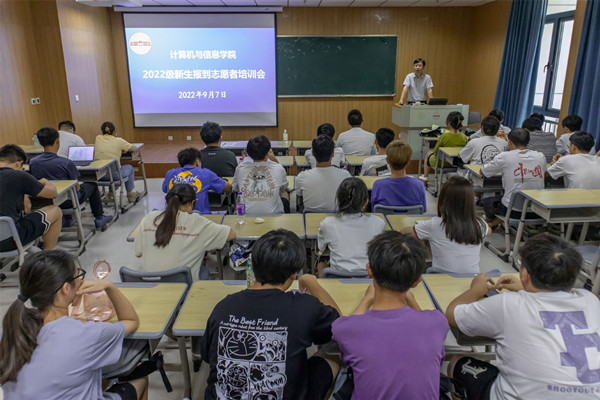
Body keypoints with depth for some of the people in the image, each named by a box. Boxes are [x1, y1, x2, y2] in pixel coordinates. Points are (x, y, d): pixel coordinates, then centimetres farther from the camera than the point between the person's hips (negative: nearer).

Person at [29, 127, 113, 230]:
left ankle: (66, 219, 32)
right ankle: (99, 219, 31)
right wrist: (78, 186, 7)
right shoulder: (67, 163, -26)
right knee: (92, 185, 22)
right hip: (68, 202, -5)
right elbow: (76, 188, -15)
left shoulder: (33, 162, -12)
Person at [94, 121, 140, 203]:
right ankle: (130, 194, 35)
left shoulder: (98, 138, 4)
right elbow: (135, 148, 6)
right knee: (129, 168, 27)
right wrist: (123, 149, 21)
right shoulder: (119, 141, -7)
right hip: (113, 174, -5)